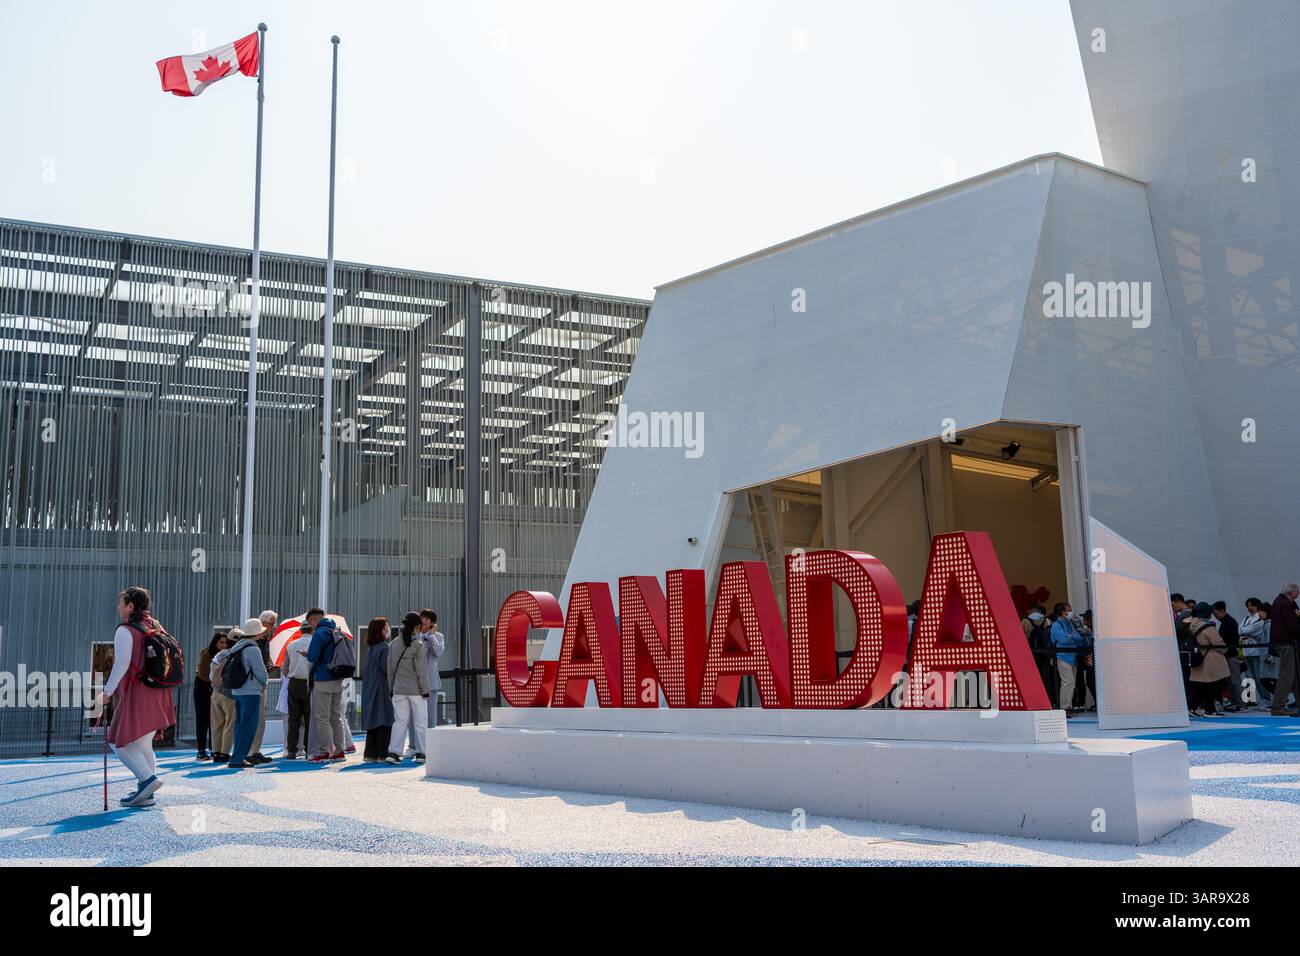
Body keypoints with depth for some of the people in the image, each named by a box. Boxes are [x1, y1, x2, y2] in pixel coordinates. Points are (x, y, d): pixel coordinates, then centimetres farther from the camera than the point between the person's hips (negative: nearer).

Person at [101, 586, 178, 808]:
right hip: (157, 695, 8)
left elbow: (122, 664, -16)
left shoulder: (125, 631, -10)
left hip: (136, 694, -8)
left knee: (119, 741, 0)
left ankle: (147, 778, -13)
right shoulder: (154, 627, 12)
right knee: (143, 745, 16)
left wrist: (107, 692, -10)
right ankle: (145, 794, 20)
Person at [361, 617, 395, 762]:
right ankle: (382, 754, -2)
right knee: (385, 721, -2)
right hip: (382, 688, -8)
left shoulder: (370, 648, 11)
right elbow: (387, 668, -19)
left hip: (370, 689, 8)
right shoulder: (384, 647, -15)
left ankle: (370, 754, 11)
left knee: (373, 721, 11)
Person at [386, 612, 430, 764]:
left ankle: (392, 752, -3)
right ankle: (420, 753, 9)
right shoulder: (418, 645, -12)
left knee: (400, 721, 7)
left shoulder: (393, 644, 3)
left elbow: (390, 668, 7)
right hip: (416, 689, -4)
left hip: (399, 689, 4)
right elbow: (421, 670, -11)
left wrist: (390, 688, 15)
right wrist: (425, 690, -3)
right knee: (421, 721, 7)